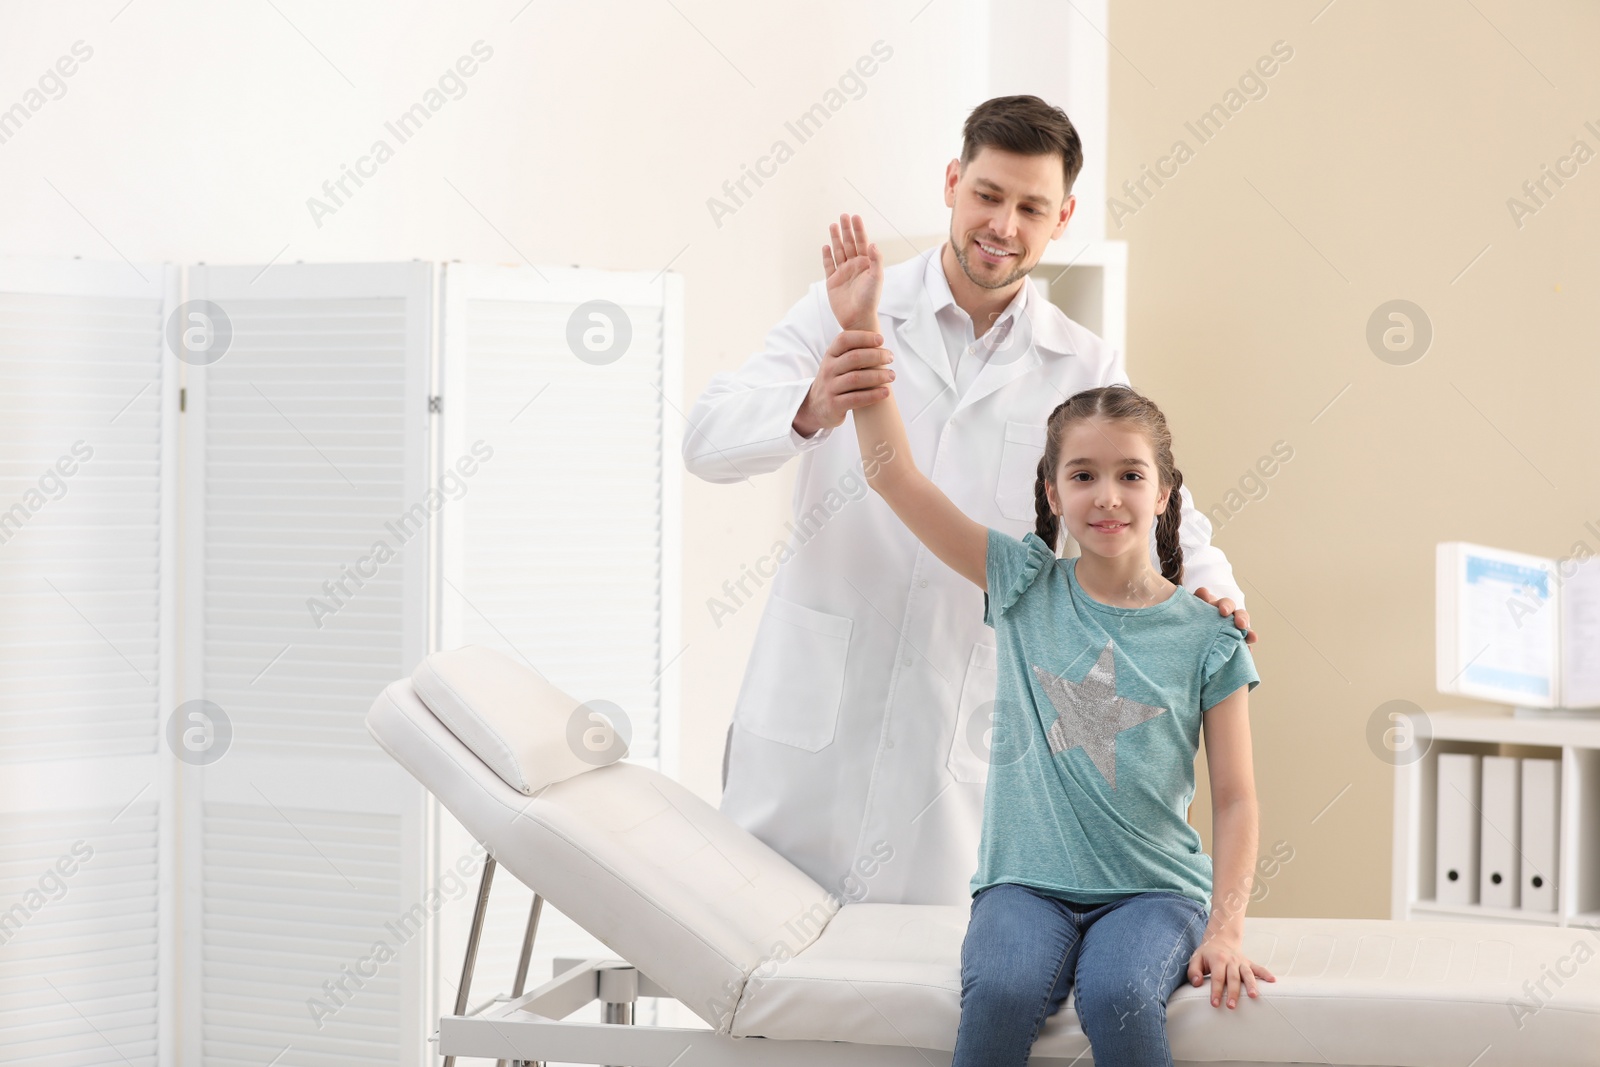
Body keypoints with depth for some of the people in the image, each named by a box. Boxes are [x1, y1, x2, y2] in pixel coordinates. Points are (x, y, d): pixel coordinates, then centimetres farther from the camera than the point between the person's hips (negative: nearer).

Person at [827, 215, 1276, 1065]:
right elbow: (895, 476, 0)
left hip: (1153, 888, -1)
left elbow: (1234, 797, 3)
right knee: (1002, 988, -30)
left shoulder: (1205, 638, 2)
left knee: (1116, 992, -32)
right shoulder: (1025, 587, 5)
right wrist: (861, 330, -7)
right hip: (1028, 881, 1)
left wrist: (1225, 929, -10)